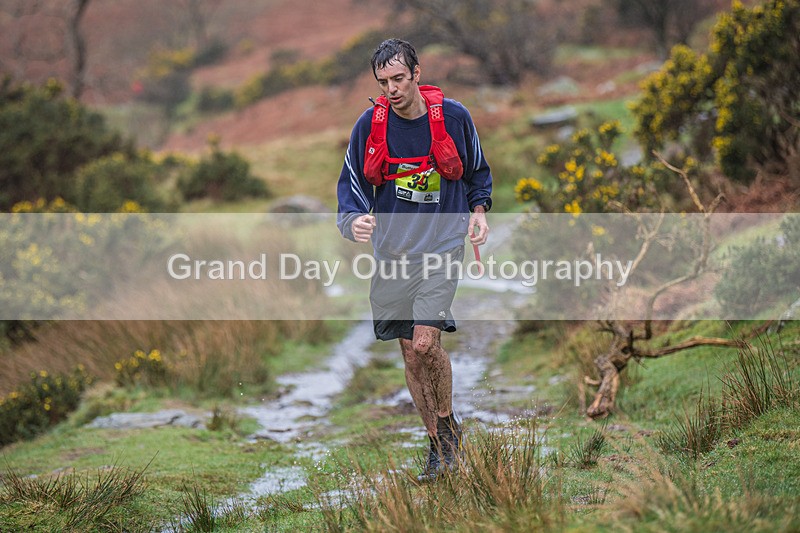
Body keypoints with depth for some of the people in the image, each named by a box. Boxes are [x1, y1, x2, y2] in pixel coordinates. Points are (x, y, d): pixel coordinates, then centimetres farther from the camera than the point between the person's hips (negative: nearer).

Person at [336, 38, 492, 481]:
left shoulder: (453, 117, -4)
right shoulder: (369, 125, -3)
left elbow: (478, 171, 14)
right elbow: (352, 184, 3)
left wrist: (478, 210, -3)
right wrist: (354, 221, -18)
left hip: (442, 244, -3)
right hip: (392, 249, 3)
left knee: (425, 342, -19)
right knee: (410, 355, 5)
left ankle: (447, 422, 7)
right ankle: (438, 445, 21)